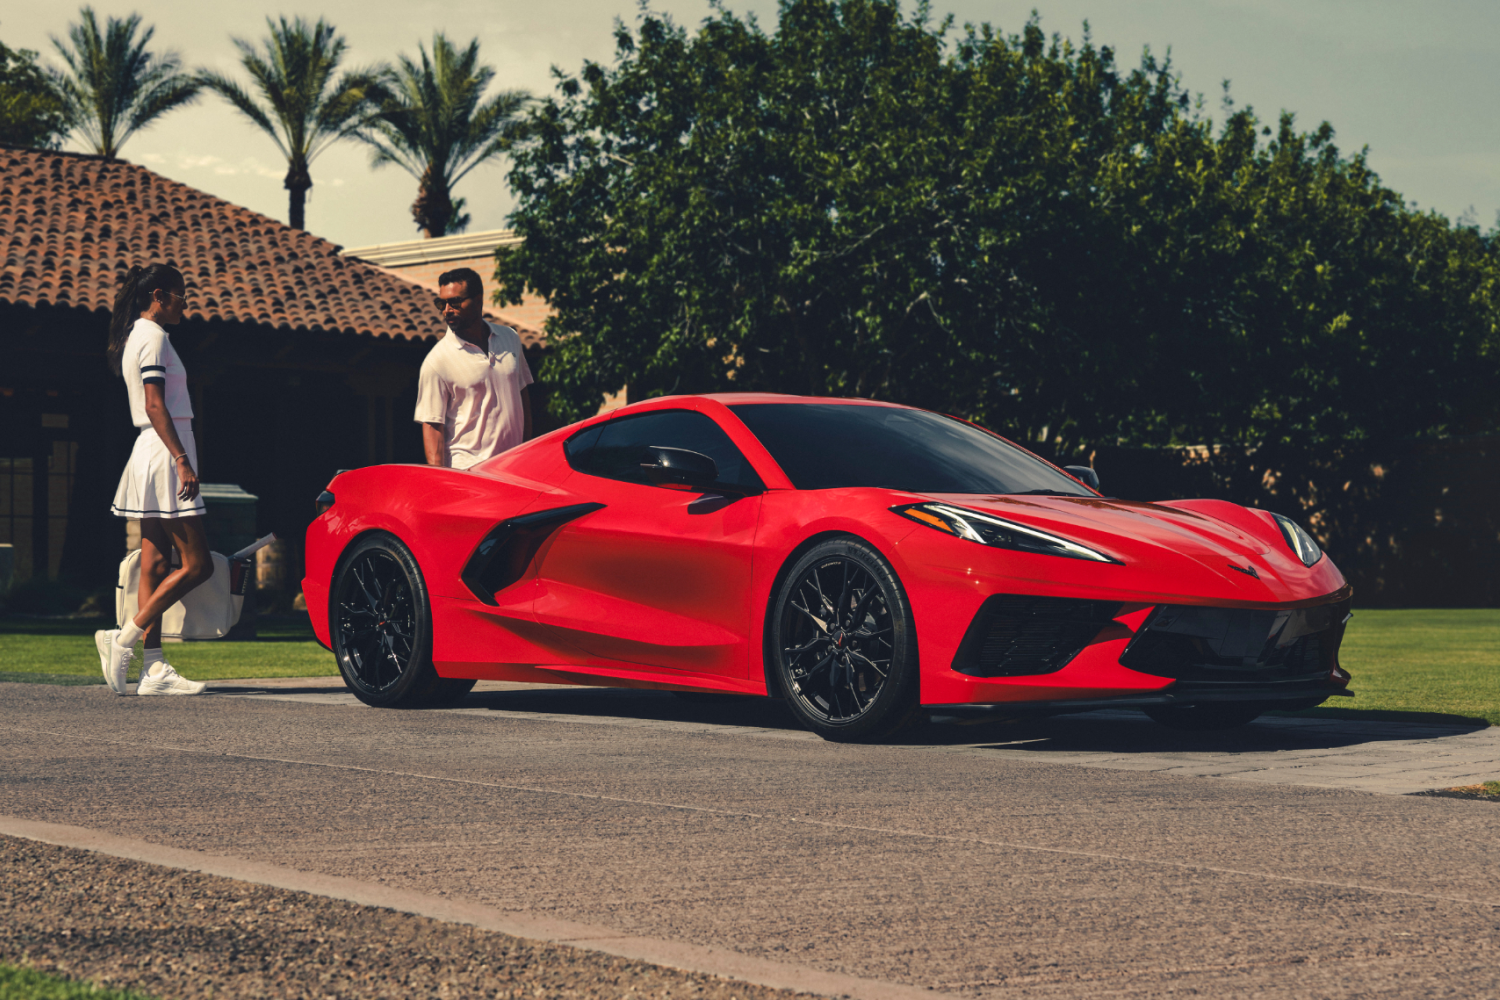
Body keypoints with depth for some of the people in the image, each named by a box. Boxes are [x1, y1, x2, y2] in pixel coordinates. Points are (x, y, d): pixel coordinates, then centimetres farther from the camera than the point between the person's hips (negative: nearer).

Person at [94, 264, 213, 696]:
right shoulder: (153, 337, -10)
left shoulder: (135, 336, 20)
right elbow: (155, 406, -19)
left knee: (156, 564, 5)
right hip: (163, 455, -10)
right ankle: (123, 639, -9)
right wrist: (182, 461, -23)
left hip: (149, 455, 10)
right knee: (197, 564, -10)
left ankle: (154, 669, 3)